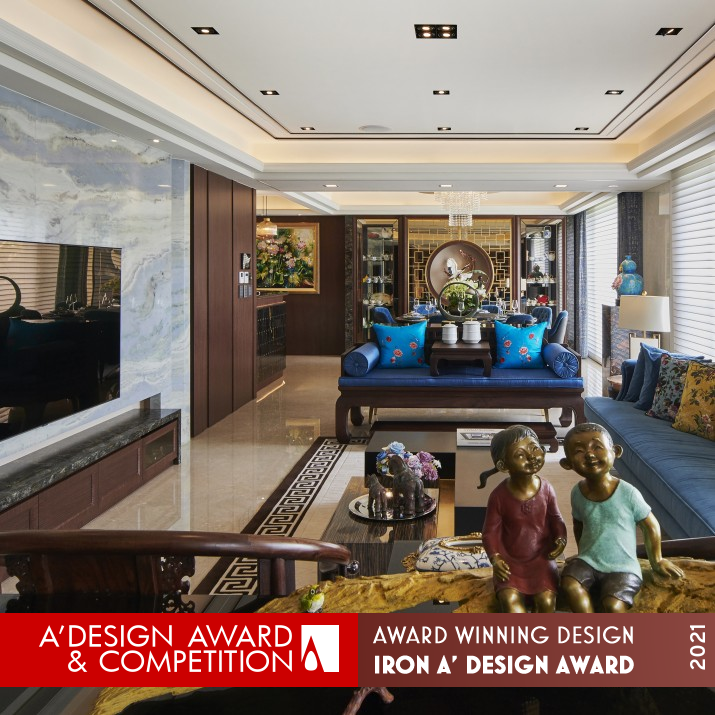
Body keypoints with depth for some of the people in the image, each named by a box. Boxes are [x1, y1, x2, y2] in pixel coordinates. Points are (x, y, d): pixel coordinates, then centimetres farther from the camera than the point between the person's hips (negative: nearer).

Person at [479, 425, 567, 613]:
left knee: (547, 599, -16)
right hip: (511, 562, -1)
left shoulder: (546, 489, -9)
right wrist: (495, 558, -20)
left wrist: (561, 539, -15)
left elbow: (556, 519, 4)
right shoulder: (499, 496, -15)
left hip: (542, 559, 1)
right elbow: (490, 531, -6)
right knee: (509, 598, -22)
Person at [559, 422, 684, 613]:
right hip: (588, 560, 3)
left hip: (622, 566, -3)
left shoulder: (628, 493, -17)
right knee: (570, 584, -24)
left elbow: (650, 526, -2)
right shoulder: (577, 492, -5)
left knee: (613, 604, -27)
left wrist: (656, 560, 9)